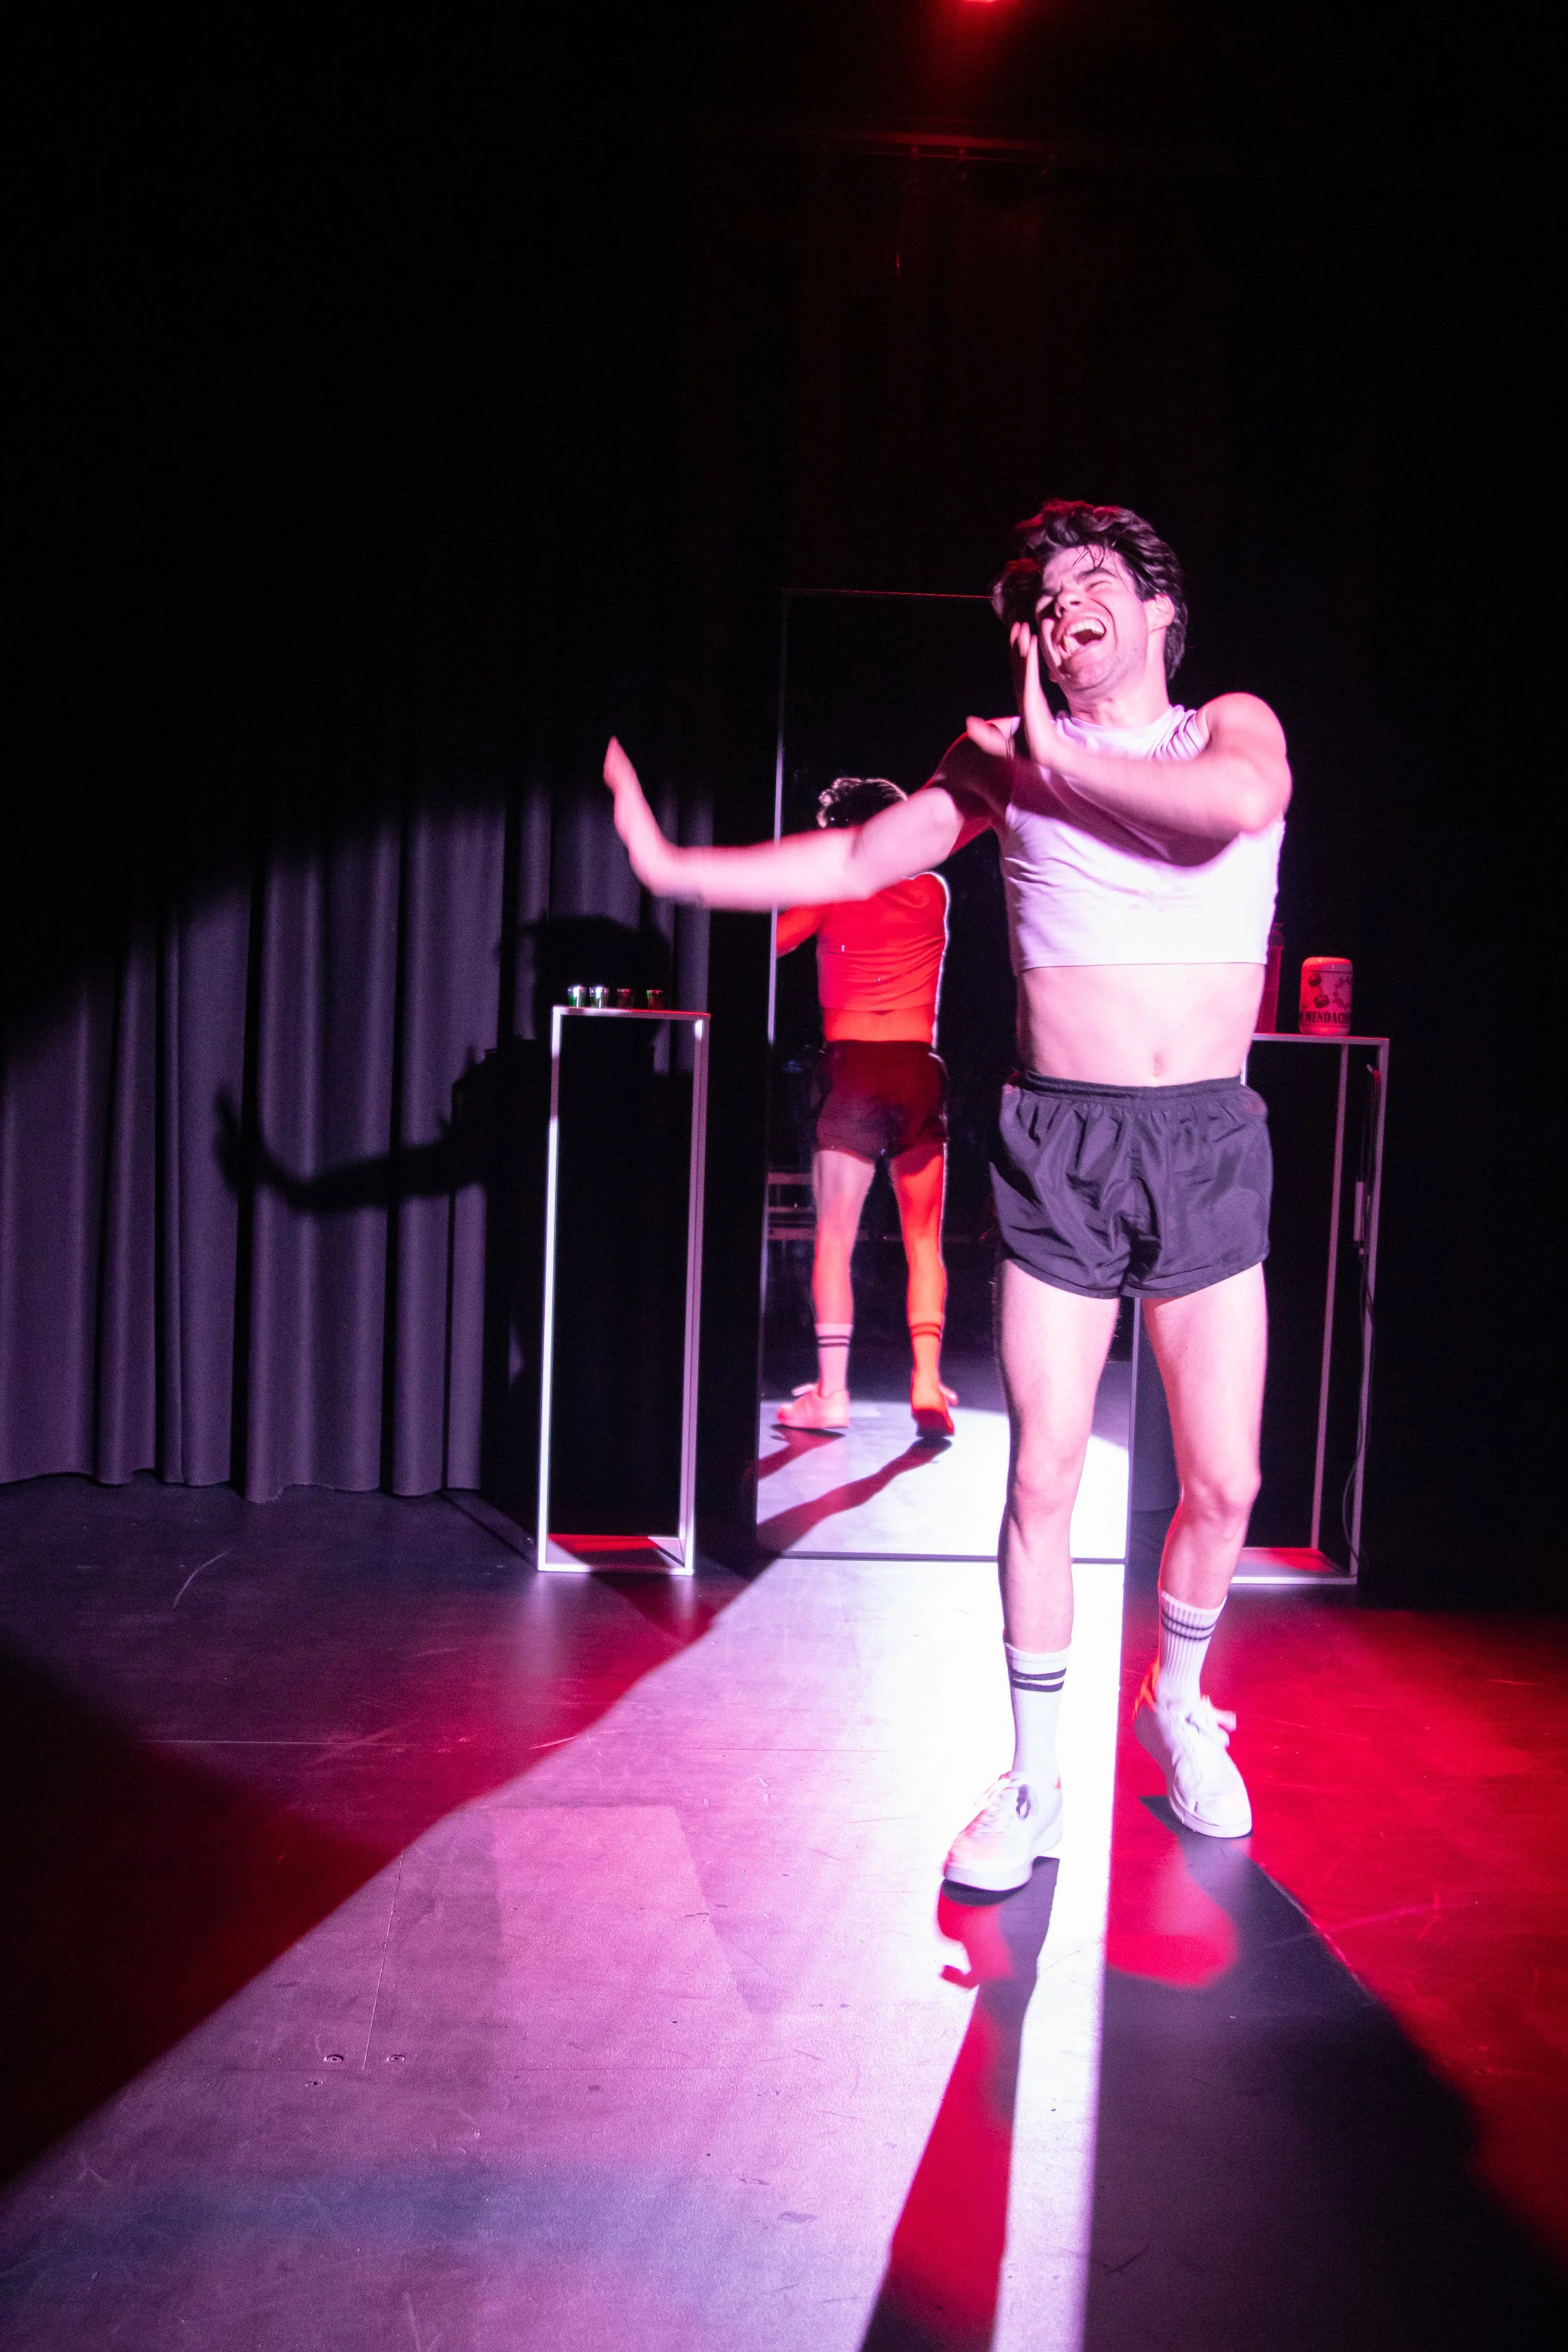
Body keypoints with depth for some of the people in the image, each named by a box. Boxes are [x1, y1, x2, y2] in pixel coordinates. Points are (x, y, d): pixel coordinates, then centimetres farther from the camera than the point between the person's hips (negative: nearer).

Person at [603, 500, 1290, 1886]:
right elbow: (858, 861, 7)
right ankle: (1034, 1779, 16)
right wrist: (672, 866, 1)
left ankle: (1179, 1702, 33)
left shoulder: (1233, 724, 6)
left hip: (1208, 1143, 0)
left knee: (1223, 1482, 4)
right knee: (1044, 1476, 0)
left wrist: (1059, 760, -10)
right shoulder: (1004, 759, 8)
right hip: (1061, 1144, 0)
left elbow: (1241, 806, -18)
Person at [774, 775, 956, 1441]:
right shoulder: (932, 892, 13)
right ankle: (927, 1380, -3)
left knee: (835, 1234, 1)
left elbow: (768, 942, 9)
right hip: (920, 1067, 2)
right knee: (923, 1242, 7)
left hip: (853, 1065, -2)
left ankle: (832, 1390, -3)